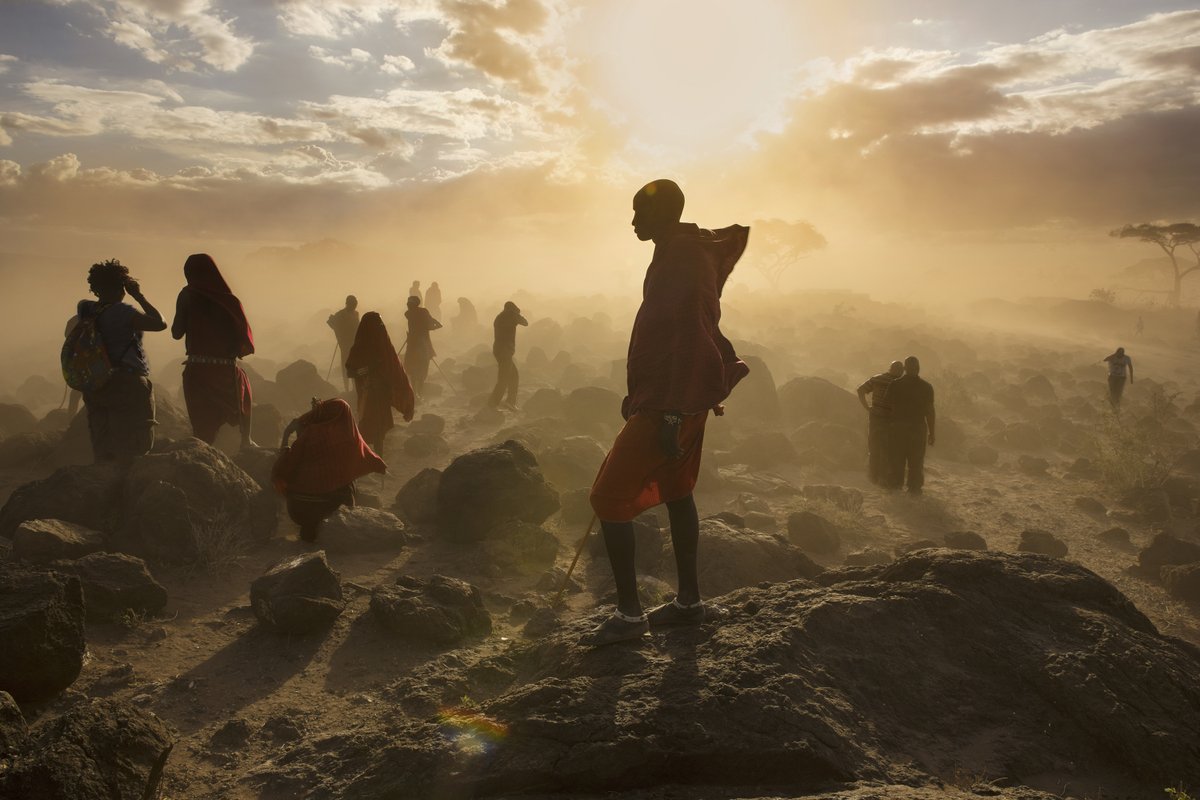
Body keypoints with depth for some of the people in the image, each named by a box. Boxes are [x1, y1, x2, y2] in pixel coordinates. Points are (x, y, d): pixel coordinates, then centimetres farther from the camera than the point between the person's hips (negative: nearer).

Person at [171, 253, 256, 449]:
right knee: (243, 386, 30)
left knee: (202, 425, 11)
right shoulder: (230, 301, -4)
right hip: (226, 371, 0)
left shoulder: (187, 296, -4)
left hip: (196, 372, 0)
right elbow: (246, 340, -3)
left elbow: (177, 333, -2)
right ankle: (246, 441, 31)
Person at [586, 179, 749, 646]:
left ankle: (629, 614, 0)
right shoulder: (677, 256, 15)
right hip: (681, 401, 11)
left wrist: (670, 415, -27)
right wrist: (638, 396, 24)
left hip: (672, 404, -11)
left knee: (609, 498, -7)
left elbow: (689, 341, -25)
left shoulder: (684, 261, -18)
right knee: (676, 494, 17)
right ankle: (689, 601, 28)